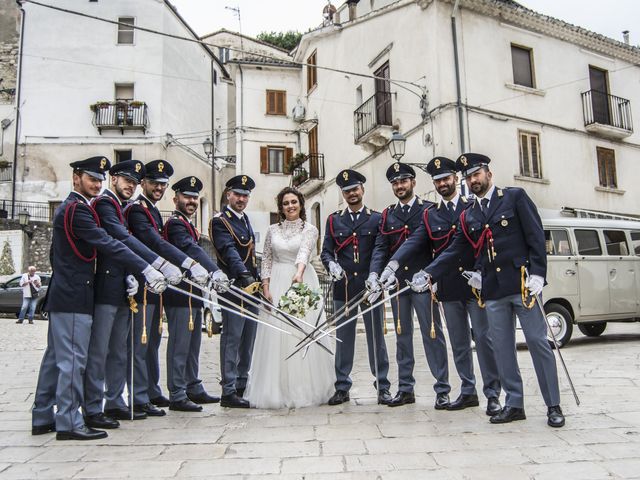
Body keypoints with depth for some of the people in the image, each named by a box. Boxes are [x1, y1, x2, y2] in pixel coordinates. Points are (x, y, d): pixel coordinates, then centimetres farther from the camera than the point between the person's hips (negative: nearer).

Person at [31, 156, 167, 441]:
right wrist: (146, 270, -29)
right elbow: (108, 244, -24)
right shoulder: (77, 209, -14)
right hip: (74, 297, -11)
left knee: (56, 357, 15)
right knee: (73, 359, -6)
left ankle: (42, 418, 23)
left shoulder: (67, 208, 18)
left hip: (63, 295, 11)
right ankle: (69, 422, 1)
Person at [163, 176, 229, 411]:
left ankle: (193, 389, 26)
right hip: (180, 295, -10)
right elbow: (191, 250, -28)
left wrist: (211, 275, 16)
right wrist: (214, 271, -39)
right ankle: (177, 395, 3)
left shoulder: (187, 224, 21)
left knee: (193, 344, 16)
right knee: (180, 345, -4)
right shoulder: (175, 222, -12)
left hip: (192, 294, 10)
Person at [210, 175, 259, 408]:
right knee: (232, 340, -4)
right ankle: (228, 392, 4)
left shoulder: (245, 219, 18)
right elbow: (230, 251, -24)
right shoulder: (220, 221, -9)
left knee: (248, 341, 13)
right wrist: (245, 277, -36)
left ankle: (242, 386, 24)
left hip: (251, 286, 9)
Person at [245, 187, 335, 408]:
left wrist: (299, 273, -35)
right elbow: (266, 260, 10)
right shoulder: (272, 230, 10)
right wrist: (266, 287, -2)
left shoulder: (310, 230, 2)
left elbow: (304, 252, -17)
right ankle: (277, 390, 12)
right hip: (276, 284, 2)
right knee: (275, 336, 1)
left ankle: (306, 389, 10)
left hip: (302, 281, -2)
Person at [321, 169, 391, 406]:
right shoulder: (334, 220, 11)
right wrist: (331, 265, -15)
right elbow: (326, 251, 6)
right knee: (343, 338, 7)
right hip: (343, 287, 2)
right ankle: (342, 387, 17)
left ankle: (382, 386, 15)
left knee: (376, 337, 5)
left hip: (370, 286, -1)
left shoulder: (377, 219, 6)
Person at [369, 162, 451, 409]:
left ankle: (442, 389, 9)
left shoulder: (429, 210, 2)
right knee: (402, 336, 10)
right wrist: (374, 273, -12)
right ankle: (405, 388, 20)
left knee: (432, 334, 0)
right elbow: (380, 247, 3)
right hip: (396, 282, 4)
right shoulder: (387, 215, 11)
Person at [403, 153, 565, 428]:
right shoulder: (468, 216, 14)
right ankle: (514, 404, 17)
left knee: (538, 342, -1)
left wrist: (537, 274, -13)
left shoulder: (515, 197, 2)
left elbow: (536, 236, -4)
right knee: (502, 348, 6)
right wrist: (428, 274, -2)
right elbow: (454, 251, 10)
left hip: (522, 283, -4)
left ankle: (553, 406, 11)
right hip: (493, 290, 4)